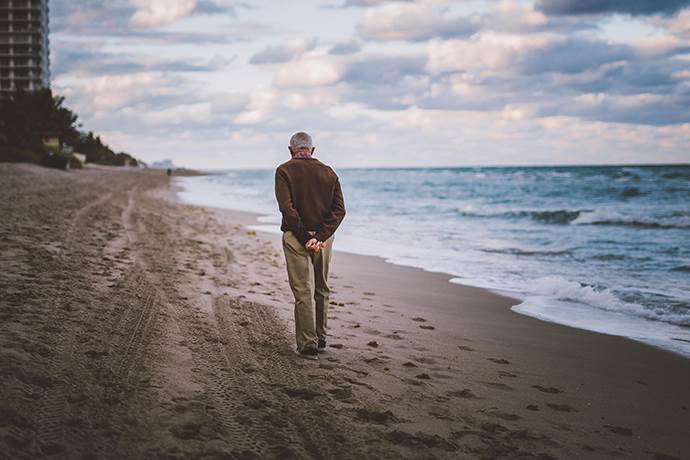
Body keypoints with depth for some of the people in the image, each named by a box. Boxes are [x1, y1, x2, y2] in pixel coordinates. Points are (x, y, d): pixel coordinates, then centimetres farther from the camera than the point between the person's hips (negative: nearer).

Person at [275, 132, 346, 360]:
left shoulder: (284, 170, -3)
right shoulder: (328, 172, 8)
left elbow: (287, 208, -16)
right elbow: (339, 209, -3)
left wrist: (304, 237, -14)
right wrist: (320, 237, -10)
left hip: (296, 237, -4)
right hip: (323, 238, 4)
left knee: (303, 292, -1)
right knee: (321, 289, 17)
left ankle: (308, 344, -1)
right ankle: (320, 338, 28)